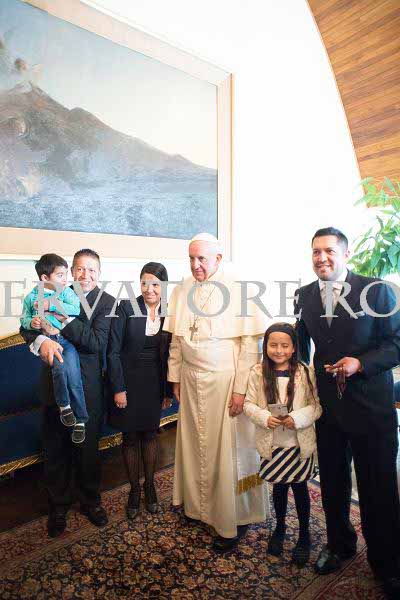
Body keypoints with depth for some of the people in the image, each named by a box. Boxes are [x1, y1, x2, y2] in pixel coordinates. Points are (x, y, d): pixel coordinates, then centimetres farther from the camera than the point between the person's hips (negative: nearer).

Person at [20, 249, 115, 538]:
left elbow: (96, 342, -18)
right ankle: (59, 505, 37)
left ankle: (90, 500, 38)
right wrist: (41, 340, -23)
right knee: (55, 449, 14)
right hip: (55, 383, 2)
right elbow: (28, 326, -1)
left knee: (88, 448, 14)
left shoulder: (106, 302, -6)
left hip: (88, 387, -2)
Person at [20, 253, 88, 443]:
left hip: (66, 337, 0)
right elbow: (24, 319, 16)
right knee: (59, 366, -29)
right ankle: (63, 405, -3)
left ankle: (80, 420, 2)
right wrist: (31, 322, -6)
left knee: (73, 376, -14)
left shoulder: (66, 292, 6)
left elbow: (75, 309, -9)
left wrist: (51, 304, -11)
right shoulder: (31, 297, 8)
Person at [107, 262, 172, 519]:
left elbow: (169, 355, 3)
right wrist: (118, 389, -12)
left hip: (154, 384, 2)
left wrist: (168, 391, 5)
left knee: (150, 433, 15)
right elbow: (113, 351, -11)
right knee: (130, 437, 11)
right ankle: (134, 489, 32)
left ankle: (150, 485, 36)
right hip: (128, 382, -2)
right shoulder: (126, 307, -12)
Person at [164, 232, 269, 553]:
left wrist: (241, 389, -13)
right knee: (193, 443, 15)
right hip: (191, 380, 5)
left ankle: (232, 520, 24)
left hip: (224, 380, -4)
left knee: (228, 449, 5)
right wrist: (175, 378, 10)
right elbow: (176, 340, 9)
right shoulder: (181, 292, 3)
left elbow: (250, 344, -11)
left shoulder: (238, 292, -11)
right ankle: (197, 504, 38)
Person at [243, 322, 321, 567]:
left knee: (300, 487, 15)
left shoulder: (306, 372, -11)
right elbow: (249, 404, -4)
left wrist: (298, 418, -22)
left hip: (300, 443, -1)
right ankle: (280, 527, 45)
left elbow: (317, 405, -8)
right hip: (272, 443, 1)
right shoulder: (258, 373, -9)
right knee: (279, 486, 19)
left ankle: (304, 534, 39)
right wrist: (265, 417, -20)